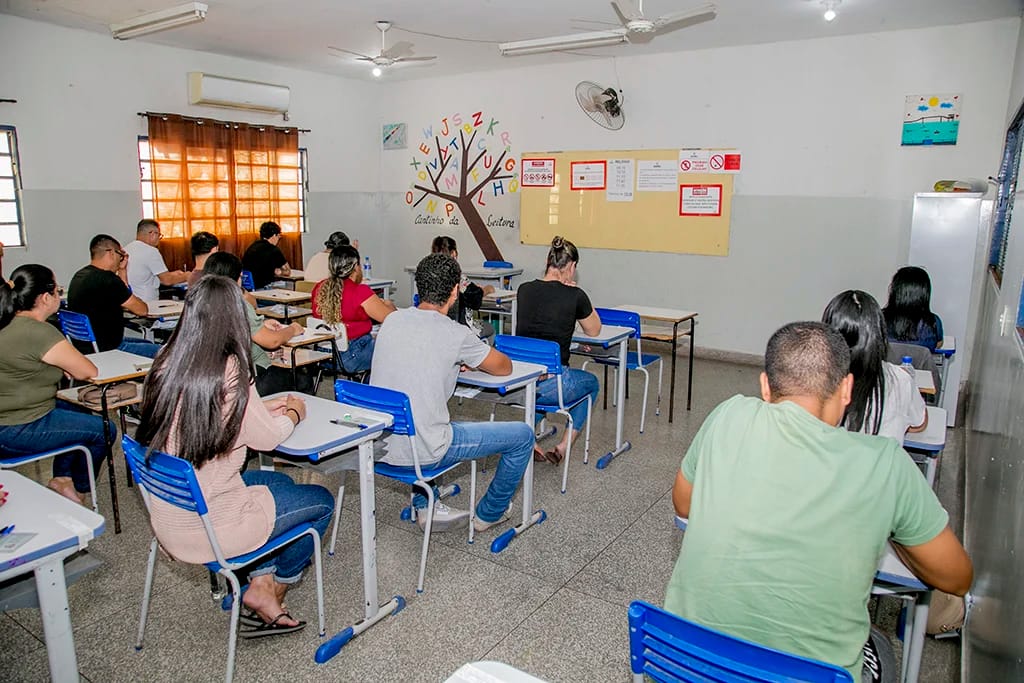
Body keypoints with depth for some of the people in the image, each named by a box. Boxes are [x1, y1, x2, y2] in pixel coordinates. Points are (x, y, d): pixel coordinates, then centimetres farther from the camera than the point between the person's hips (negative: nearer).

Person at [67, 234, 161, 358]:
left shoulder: (80, 275, 9)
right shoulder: (106, 279, -22)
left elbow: (123, 298, 19)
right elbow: (142, 310, -14)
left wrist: (122, 269, 15)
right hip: (104, 350, -11)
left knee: (149, 344, 22)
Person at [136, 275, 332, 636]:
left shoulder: (166, 365, -4)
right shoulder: (227, 372, -25)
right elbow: (268, 438, -12)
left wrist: (266, 406, 13)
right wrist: (295, 413, 8)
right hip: (206, 529, -8)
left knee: (279, 482, 26)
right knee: (320, 500, 12)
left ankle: (261, 581, 20)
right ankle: (272, 586, 28)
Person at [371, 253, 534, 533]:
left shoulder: (392, 320, 2)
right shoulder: (454, 334, -14)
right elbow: (504, 367, 2)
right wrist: (473, 360, 21)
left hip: (378, 444, 7)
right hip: (421, 451, -7)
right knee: (523, 435, 7)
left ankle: (424, 506, 36)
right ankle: (488, 515, 27)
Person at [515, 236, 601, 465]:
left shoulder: (525, 289, 4)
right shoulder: (575, 296, -9)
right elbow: (594, 330, 11)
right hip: (550, 386, -4)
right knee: (592, 383, 29)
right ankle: (562, 448, 23)